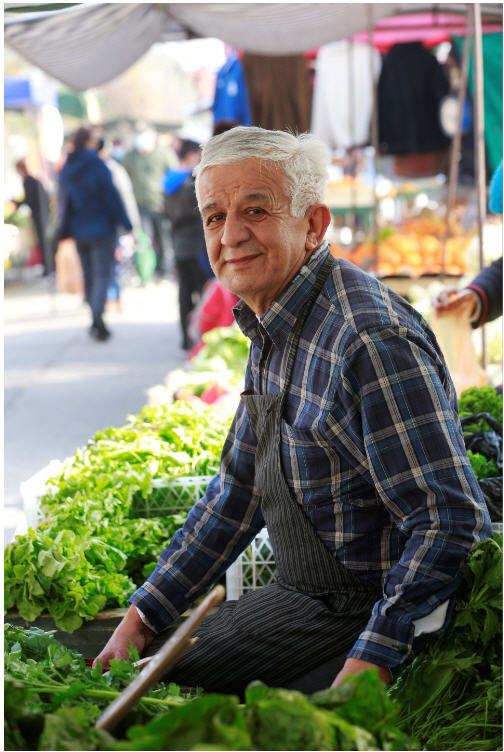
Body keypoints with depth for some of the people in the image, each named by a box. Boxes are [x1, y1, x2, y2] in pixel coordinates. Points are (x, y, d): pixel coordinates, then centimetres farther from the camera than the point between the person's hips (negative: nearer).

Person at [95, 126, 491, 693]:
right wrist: (142, 616, 12)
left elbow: (452, 519, -28)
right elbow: (237, 494, 17)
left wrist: (370, 665, -30)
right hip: (304, 597, 9)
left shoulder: (371, 342, -26)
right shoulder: (270, 332, 7)